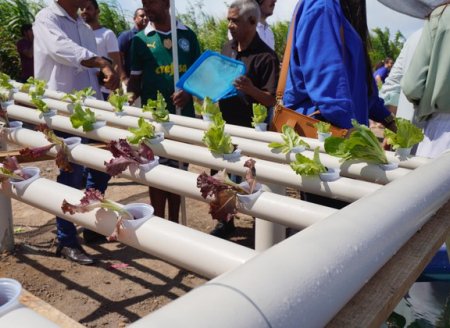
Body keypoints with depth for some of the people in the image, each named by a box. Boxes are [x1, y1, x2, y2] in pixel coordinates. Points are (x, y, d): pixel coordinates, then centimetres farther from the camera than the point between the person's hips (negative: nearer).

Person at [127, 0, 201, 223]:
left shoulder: (187, 35, 5)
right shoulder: (141, 39, 2)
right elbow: (135, 78, 4)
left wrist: (189, 91, -11)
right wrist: (131, 95, -17)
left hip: (183, 114, 2)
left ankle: (174, 225, 24)